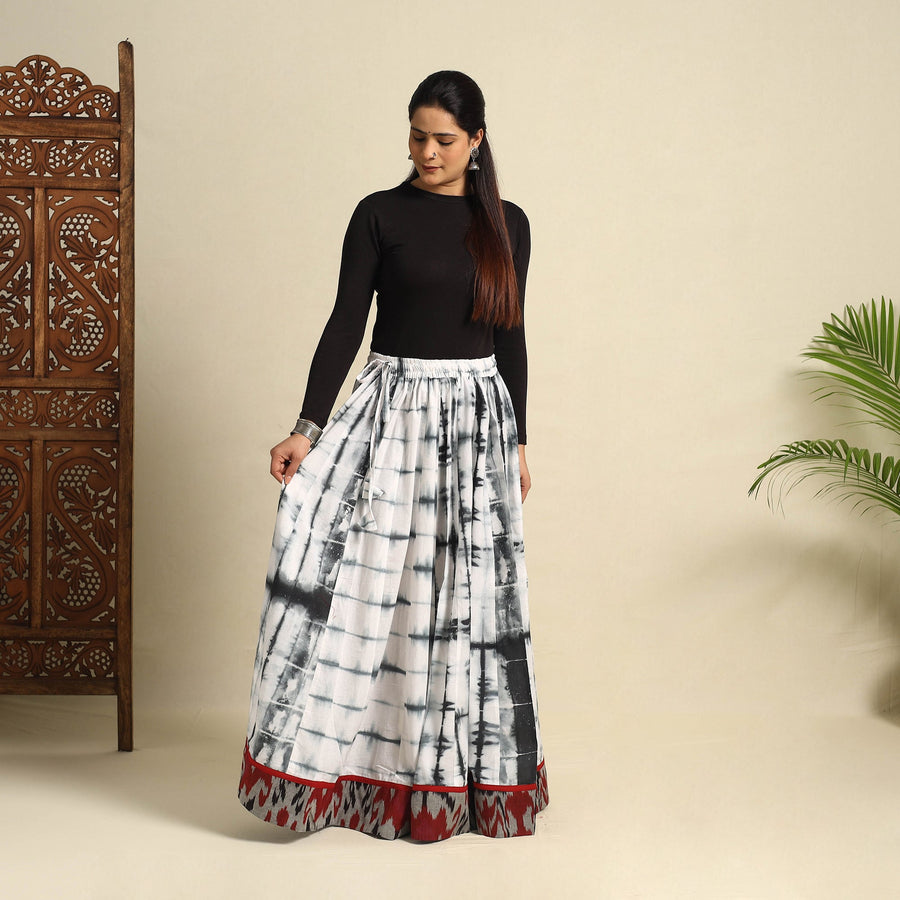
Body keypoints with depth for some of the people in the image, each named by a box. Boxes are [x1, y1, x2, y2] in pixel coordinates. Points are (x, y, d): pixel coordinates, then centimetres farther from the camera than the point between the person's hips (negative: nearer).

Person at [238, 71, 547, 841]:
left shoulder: (507, 225, 7)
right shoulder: (380, 215, -1)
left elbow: (512, 338, 11)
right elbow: (345, 323, -6)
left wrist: (519, 444, 10)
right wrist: (308, 428, -15)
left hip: (478, 416, 2)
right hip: (394, 408, -2)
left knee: (470, 591, 6)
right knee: (371, 578, -8)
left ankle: (463, 770, 20)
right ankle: (378, 768, 3)